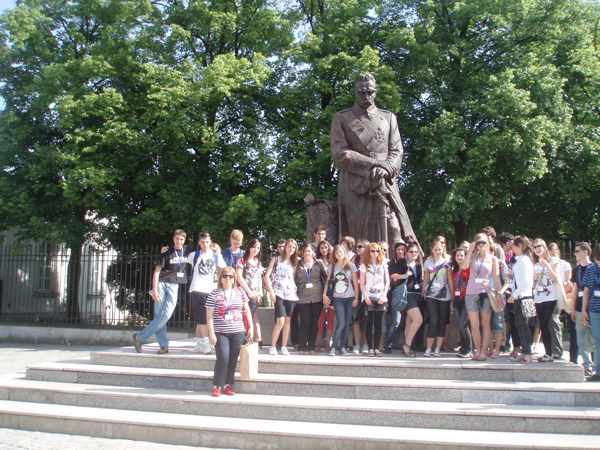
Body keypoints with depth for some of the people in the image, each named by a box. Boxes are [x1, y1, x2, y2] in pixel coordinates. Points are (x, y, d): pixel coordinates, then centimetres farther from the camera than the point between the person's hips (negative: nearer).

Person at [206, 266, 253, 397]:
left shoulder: (240, 292, 10)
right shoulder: (214, 294, -1)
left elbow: (246, 310, 17)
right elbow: (209, 315, -3)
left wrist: (250, 327, 11)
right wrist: (211, 333, -9)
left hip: (237, 332, 4)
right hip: (220, 333, -4)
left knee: (233, 359, 5)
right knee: (223, 359, -12)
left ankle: (228, 384, 17)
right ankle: (217, 386, 2)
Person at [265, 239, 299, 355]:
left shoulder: (294, 263, 17)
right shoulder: (276, 259, 6)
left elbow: (295, 278, 14)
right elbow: (267, 276, -1)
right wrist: (271, 292, -8)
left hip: (291, 293, 4)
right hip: (279, 293, -4)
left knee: (288, 320, 4)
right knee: (280, 321, -13)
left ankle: (284, 347, 11)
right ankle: (273, 346, -2)